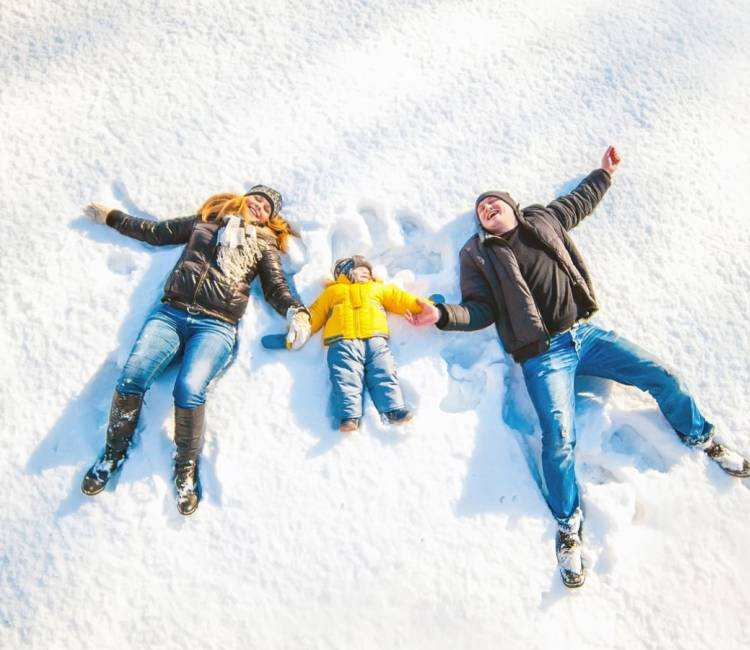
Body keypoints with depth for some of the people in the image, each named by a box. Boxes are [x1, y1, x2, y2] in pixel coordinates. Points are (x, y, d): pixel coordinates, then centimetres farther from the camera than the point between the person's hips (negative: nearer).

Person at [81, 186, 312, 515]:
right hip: (171, 312, 2)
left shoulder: (264, 243, 22)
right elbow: (156, 233, 31)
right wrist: (112, 217, 35)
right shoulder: (206, 220, 25)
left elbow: (277, 289, 16)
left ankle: (186, 469, -5)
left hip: (216, 325, -2)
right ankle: (114, 452, 4)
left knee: (189, 390, -28)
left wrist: (297, 312, -4)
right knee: (131, 378, -21)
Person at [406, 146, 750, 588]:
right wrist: (442, 315, -18)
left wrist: (606, 172, 41)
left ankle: (703, 439, 29)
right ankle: (569, 529, -5)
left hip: (586, 334, 4)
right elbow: (480, 311, 0)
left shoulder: (543, 221, 15)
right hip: (543, 354, -4)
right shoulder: (477, 254, 7)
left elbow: (580, 202, 33)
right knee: (559, 435, -20)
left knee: (661, 378, 1)